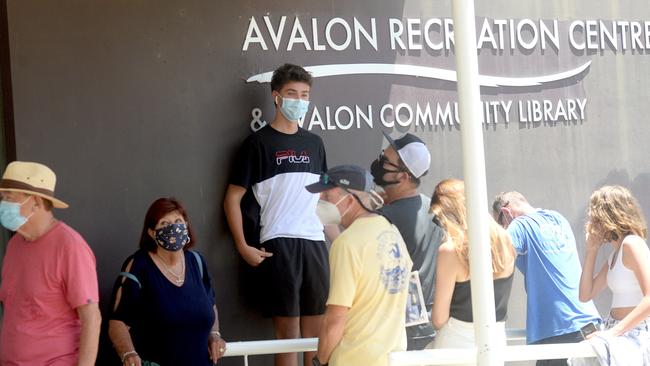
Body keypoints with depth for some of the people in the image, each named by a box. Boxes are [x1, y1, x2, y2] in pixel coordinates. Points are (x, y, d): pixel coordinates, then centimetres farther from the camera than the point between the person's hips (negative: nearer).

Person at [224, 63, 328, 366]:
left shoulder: (314, 143, 14)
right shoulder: (258, 143, -1)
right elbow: (233, 197, -1)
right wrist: (243, 247, -9)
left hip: (315, 242, 5)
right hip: (278, 244, -5)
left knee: (316, 332, 7)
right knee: (287, 330, -3)